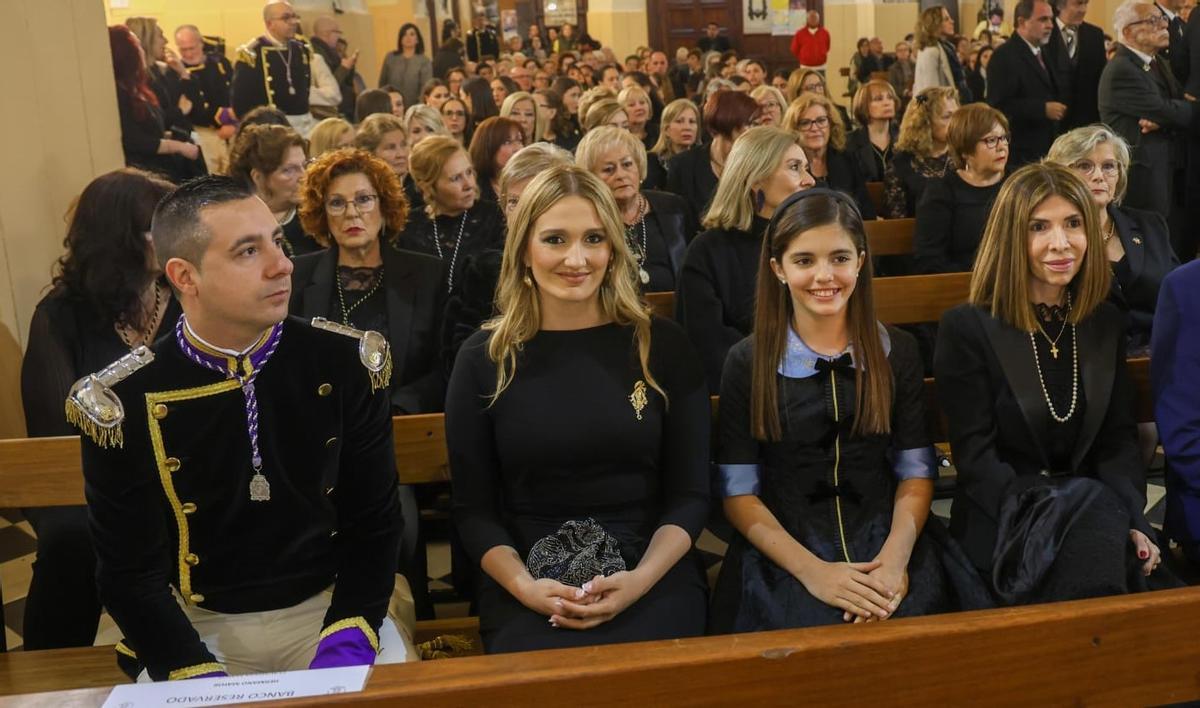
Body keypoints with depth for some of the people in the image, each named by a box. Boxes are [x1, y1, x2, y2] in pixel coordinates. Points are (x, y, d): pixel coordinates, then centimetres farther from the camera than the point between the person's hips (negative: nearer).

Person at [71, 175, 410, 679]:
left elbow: (374, 523, -3)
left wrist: (345, 648, -17)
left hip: (328, 606, 0)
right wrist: (203, 678, -20)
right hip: (198, 622, 0)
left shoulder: (345, 363, -8)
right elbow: (130, 573, -6)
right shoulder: (122, 402, -12)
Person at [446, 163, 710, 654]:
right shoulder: (483, 359, 3)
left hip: (653, 577, 0)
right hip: (528, 588, 0)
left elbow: (690, 494, 4)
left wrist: (639, 580, -13)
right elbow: (474, 508, 4)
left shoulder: (662, 345, 4)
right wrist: (526, 587, -13)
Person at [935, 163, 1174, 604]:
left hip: (1096, 513, 4)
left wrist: (1132, 523, -10)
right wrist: (1043, 525, -23)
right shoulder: (966, 328, -5)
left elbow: (1119, 440, 8)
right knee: (1095, 516, -33)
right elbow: (975, 458, -10)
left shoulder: (1106, 324, 11)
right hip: (1003, 528, -4)